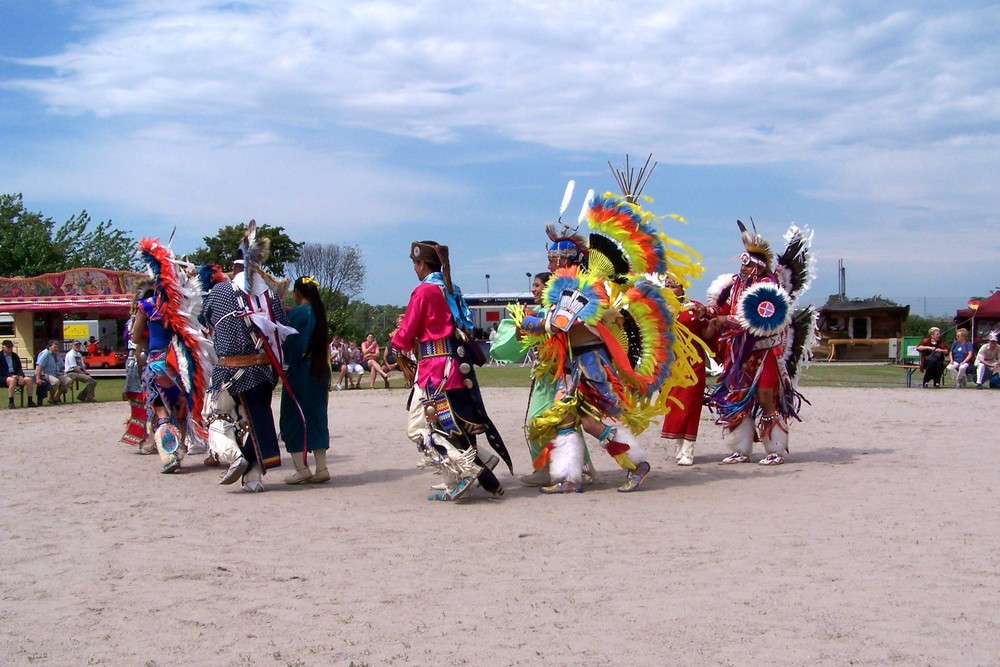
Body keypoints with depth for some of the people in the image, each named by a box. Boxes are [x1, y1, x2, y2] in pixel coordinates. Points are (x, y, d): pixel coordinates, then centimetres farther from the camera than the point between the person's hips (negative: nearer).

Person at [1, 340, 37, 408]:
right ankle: (10, 403, -36)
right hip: (4, 377, -6)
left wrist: (20, 376, -9)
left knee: (29, 380, -17)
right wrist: (10, 375, -23)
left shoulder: (15, 356, 16)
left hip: (15, 376, 6)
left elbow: (19, 369, 13)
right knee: (12, 380, -39)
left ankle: (30, 402, -13)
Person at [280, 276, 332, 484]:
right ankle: (321, 468, 9)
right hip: (319, 371, 7)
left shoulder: (297, 313, -12)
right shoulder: (319, 313, 9)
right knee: (316, 416, 11)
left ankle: (301, 468, -3)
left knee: (294, 417, 1)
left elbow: (287, 343, -11)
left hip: (299, 372, -7)